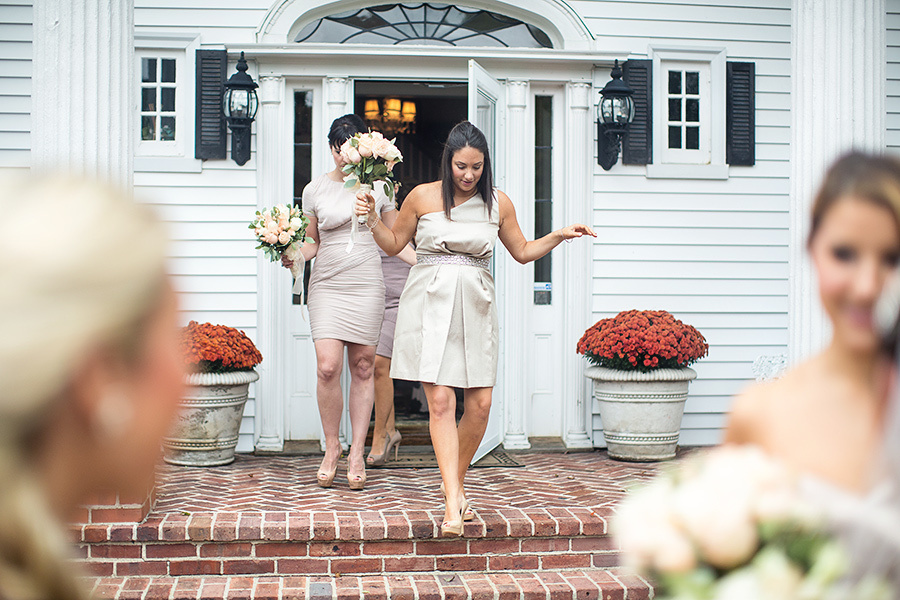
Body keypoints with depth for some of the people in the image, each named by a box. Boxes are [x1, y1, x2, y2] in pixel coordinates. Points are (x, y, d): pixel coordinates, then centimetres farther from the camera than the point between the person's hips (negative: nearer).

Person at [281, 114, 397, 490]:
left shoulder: (377, 186, 6)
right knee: (327, 367, -12)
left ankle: (357, 453, 11)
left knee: (362, 368, 2)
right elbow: (313, 241, 15)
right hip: (327, 285, 0)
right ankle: (331, 448, 6)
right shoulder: (315, 190, 6)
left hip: (367, 285, 0)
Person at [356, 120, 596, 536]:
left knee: (480, 404, -1)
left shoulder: (498, 203, 8)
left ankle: (455, 481, 23)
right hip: (430, 304, -2)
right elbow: (393, 244, 14)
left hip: (475, 307, 3)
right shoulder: (422, 197, 2)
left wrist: (559, 236, 6)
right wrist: (372, 218, -2)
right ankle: (453, 502, -13)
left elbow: (522, 251, 19)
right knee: (440, 400, -12)